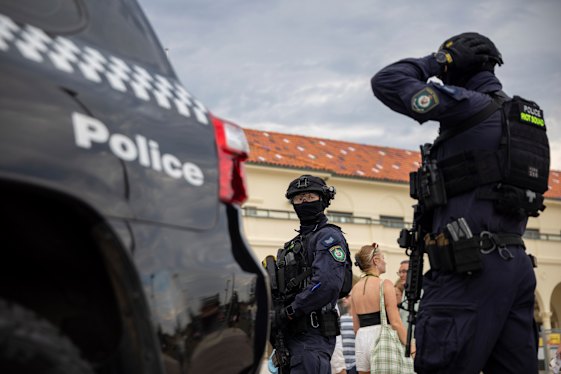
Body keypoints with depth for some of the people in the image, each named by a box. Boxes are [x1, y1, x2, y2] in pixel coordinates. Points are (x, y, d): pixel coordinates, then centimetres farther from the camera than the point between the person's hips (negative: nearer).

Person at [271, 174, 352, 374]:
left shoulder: (329, 237, -6)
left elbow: (327, 284, -21)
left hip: (313, 333, -9)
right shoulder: (297, 242, 23)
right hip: (293, 333, 10)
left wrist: (289, 312, -17)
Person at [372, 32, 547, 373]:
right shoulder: (523, 116, 20)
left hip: (470, 266, -9)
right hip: (517, 264, 9)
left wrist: (434, 62, 8)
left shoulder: (467, 105, -6)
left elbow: (386, 82, -3)